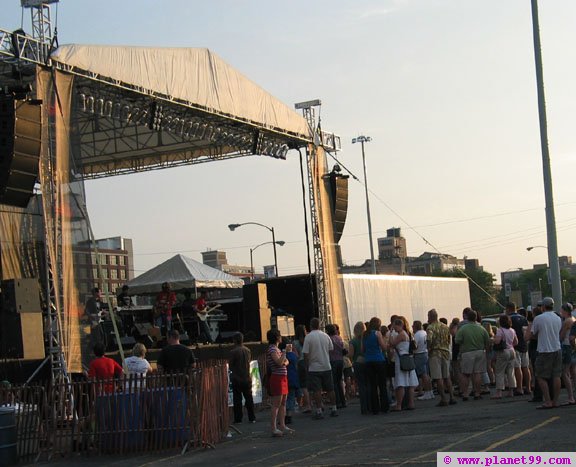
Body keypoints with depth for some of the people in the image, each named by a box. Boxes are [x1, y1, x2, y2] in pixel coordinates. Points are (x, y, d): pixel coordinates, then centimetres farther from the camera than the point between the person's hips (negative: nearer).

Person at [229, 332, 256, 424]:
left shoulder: (233, 352, -14)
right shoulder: (248, 350, 1)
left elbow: (230, 366, -8)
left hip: (236, 379, -4)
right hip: (247, 378, 5)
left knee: (237, 399, 2)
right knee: (249, 399, 11)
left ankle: (238, 419, 3)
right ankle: (252, 418, 13)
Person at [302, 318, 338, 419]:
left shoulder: (308, 337, -10)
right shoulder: (325, 335, 3)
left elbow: (306, 354, -11)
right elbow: (331, 349, 10)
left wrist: (307, 366, 0)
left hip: (314, 368, -4)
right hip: (327, 367, 4)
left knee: (317, 390, -3)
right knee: (330, 389, 11)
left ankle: (319, 411, -5)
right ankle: (334, 409, 16)